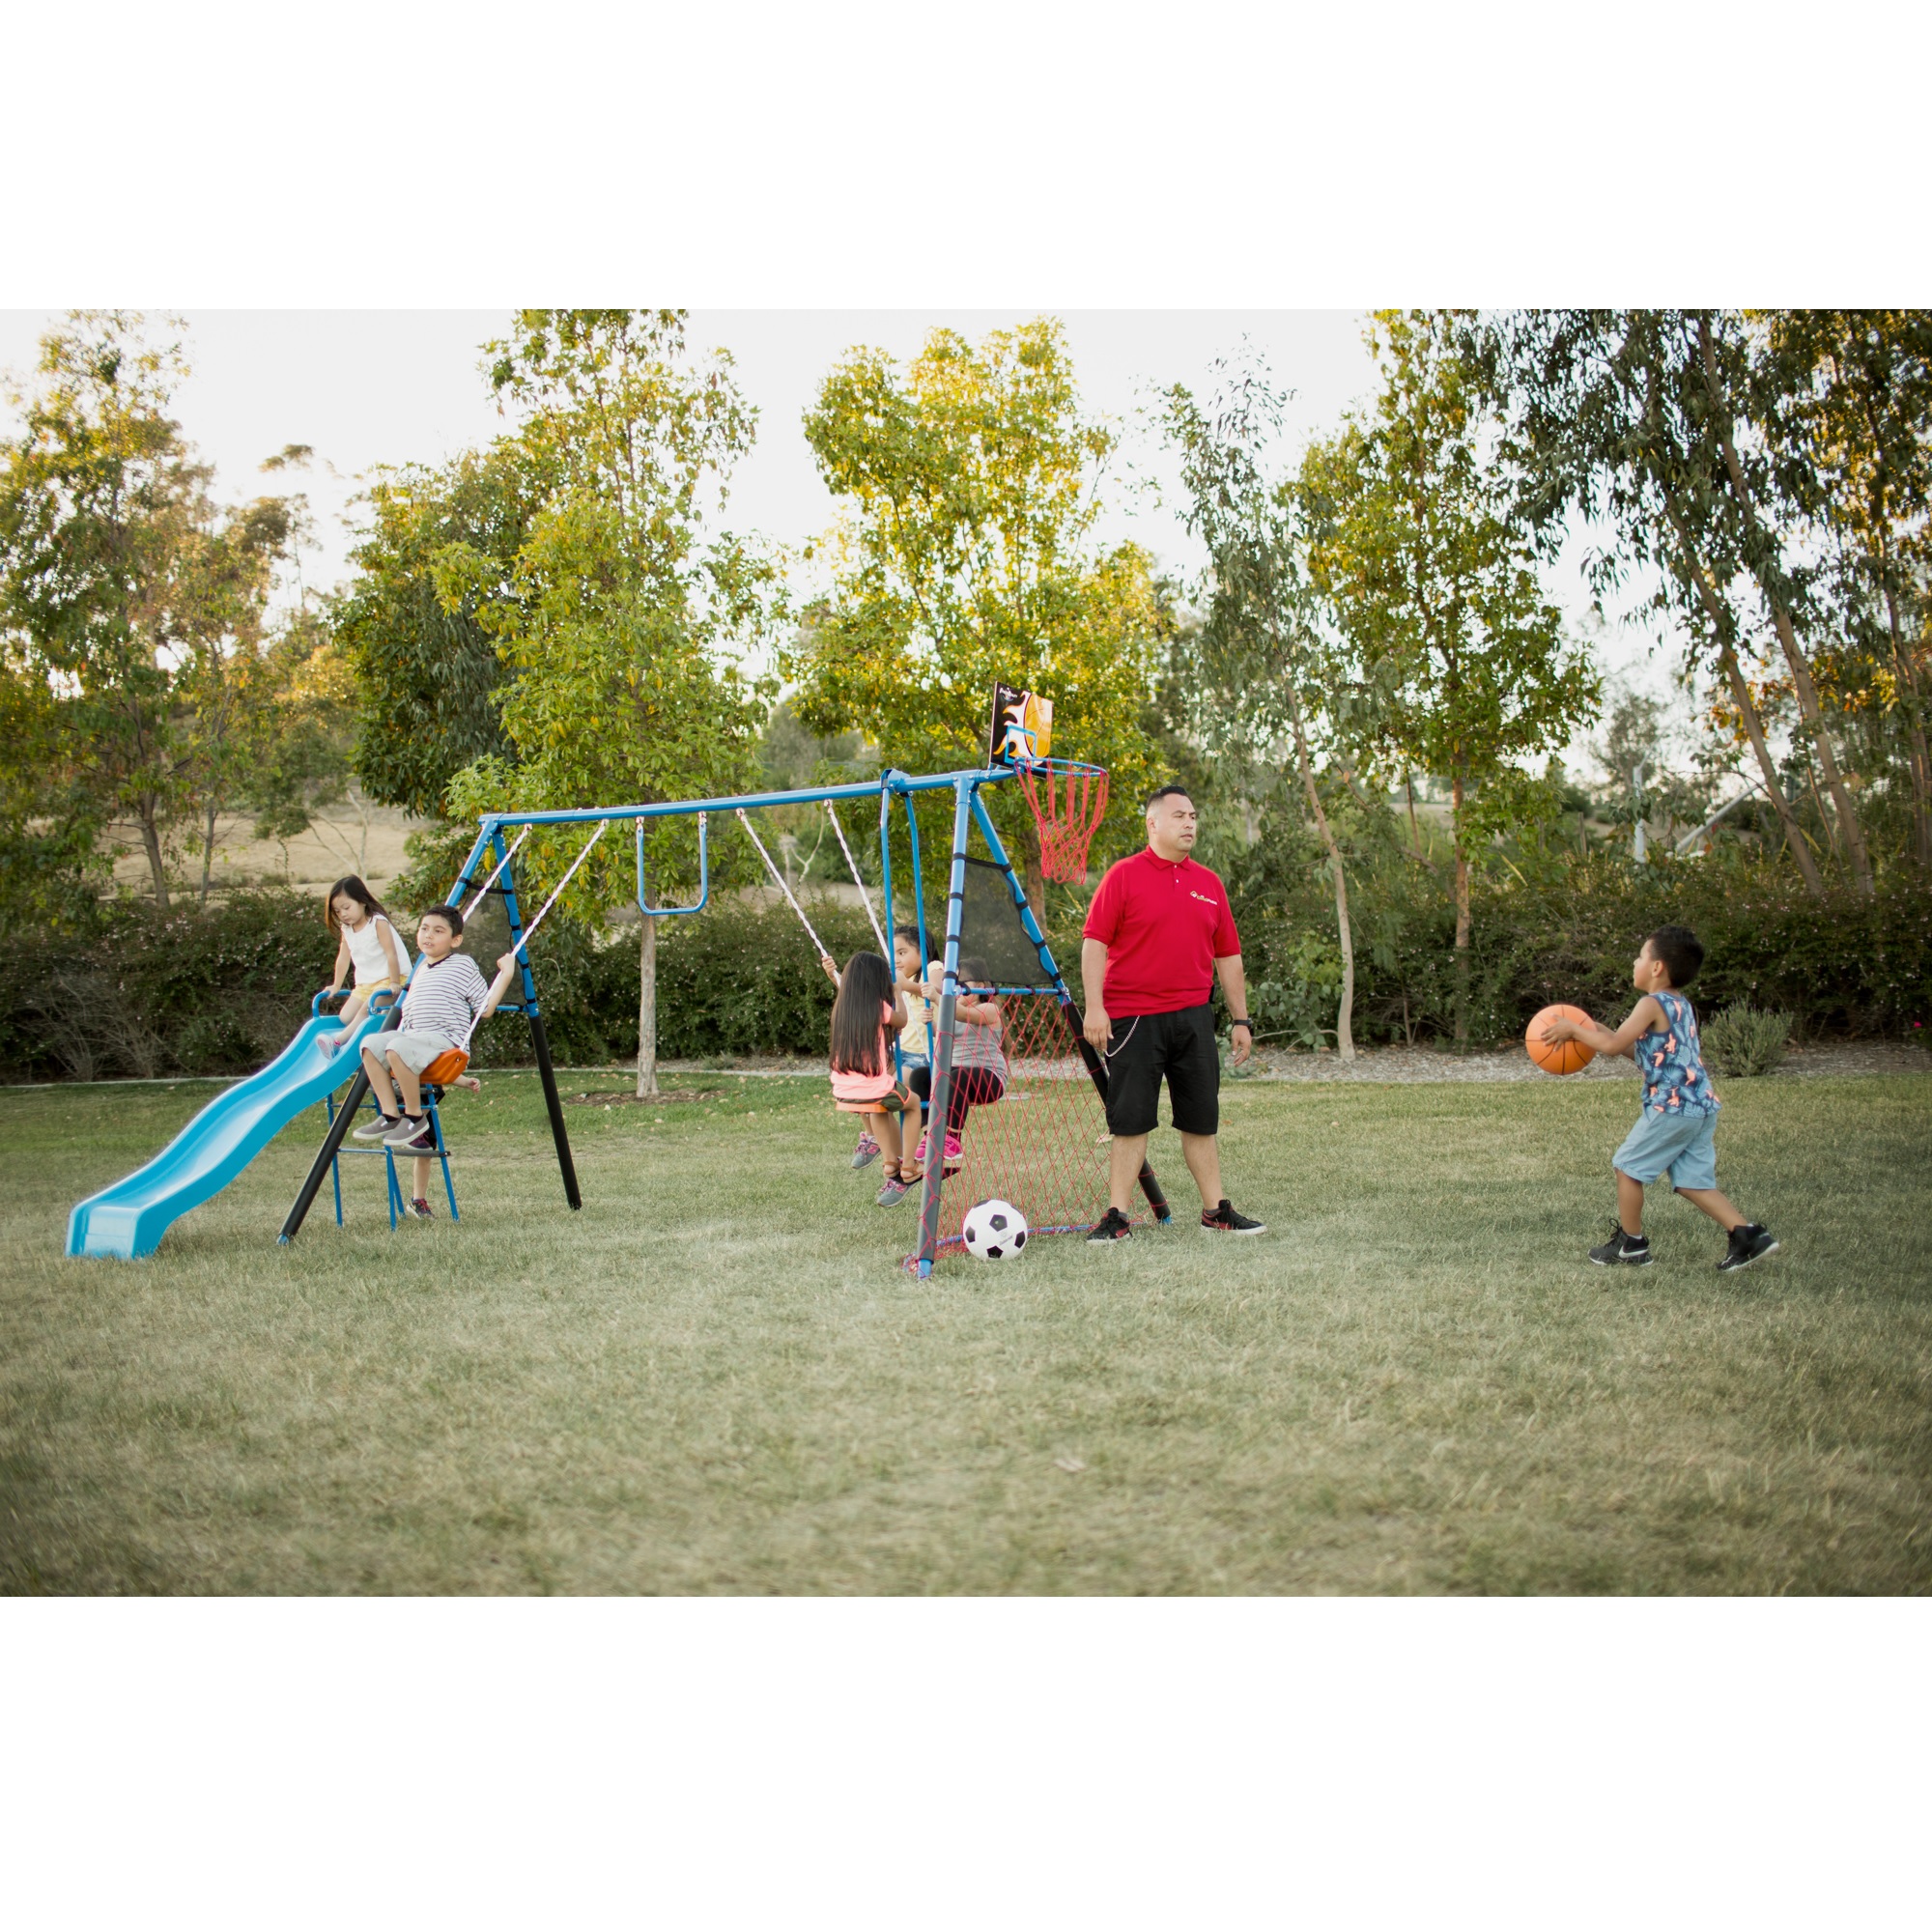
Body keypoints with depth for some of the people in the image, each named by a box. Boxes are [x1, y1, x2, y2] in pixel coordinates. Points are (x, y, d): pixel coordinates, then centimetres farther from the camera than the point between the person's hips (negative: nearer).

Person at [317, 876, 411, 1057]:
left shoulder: (378, 923, -15)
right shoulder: (346, 929, 8)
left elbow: (391, 954, -19)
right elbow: (343, 958, 15)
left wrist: (394, 983, -23)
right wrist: (336, 986, 16)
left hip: (390, 978, -9)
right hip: (365, 983, 9)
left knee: (367, 1008, -28)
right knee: (345, 1016, -7)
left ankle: (338, 1042, -37)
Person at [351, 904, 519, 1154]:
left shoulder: (463, 965, 3)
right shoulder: (421, 970, 22)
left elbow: (485, 1009, -2)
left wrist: (506, 974, -5)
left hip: (448, 1038, -8)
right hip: (414, 1036, 8)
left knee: (398, 1048, -32)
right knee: (371, 1044, -14)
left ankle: (415, 1119, -18)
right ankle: (390, 1115, -9)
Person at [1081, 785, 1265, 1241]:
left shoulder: (1209, 884, 13)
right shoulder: (1124, 875, -2)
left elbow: (1228, 955, 16)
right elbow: (1094, 941, -7)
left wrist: (1241, 1019, 13)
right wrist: (1094, 1006, -15)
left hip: (1193, 1015, 4)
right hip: (1132, 1017, -4)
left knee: (1202, 1119, 8)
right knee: (1130, 1120, -2)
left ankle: (1216, 1211, 16)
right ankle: (1117, 1216, 4)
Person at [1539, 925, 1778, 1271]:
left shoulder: (1652, 1004, -11)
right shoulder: (1681, 1006, 17)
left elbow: (1614, 1045, -15)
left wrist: (1573, 1030, -2)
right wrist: (1599, 1031, 21)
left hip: (1672, 1105, -9)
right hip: (1703, 1106, 9)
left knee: (1628, 1165, 6)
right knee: (1693, 1183, 11)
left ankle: (1631, 1244, 13)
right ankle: (1748, 1234, -1)